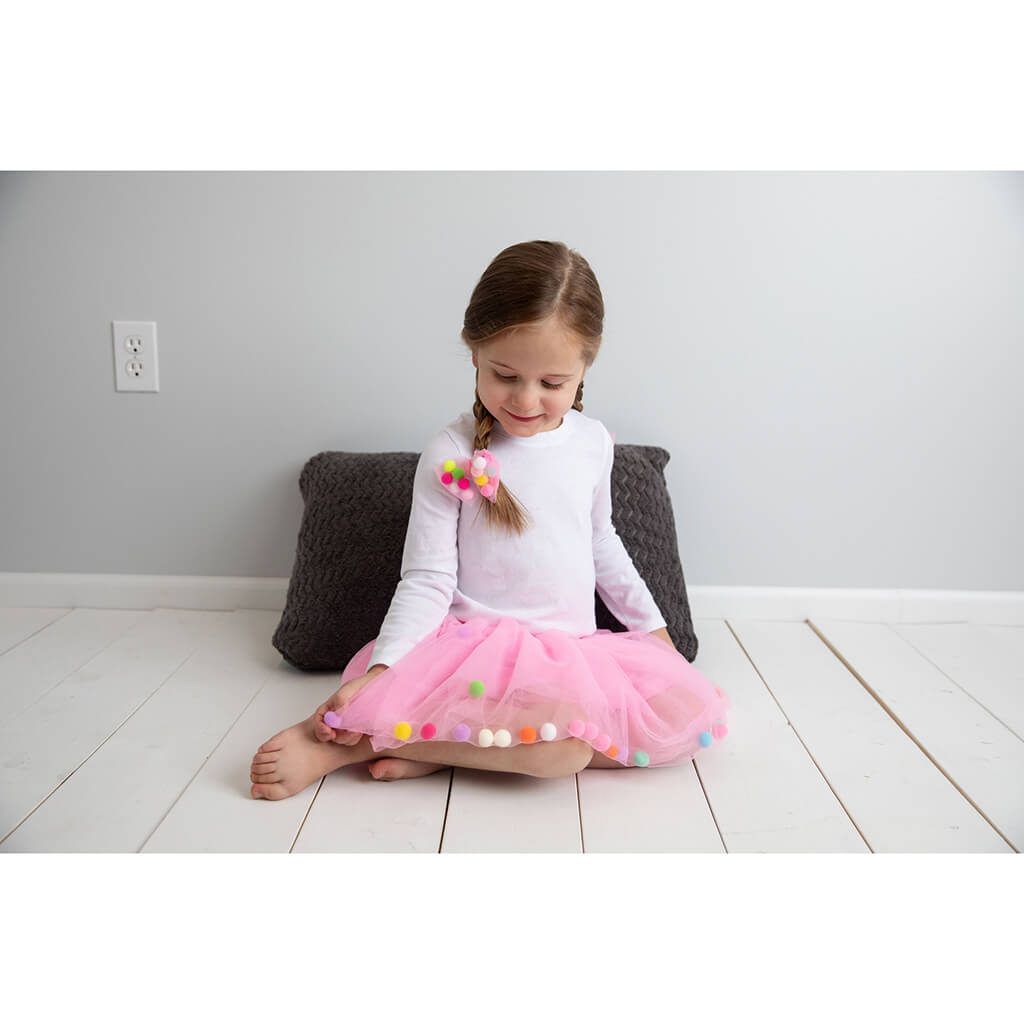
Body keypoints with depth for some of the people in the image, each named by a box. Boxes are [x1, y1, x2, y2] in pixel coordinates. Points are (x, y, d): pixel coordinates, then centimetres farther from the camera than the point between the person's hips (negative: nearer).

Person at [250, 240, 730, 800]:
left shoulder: (593, 443, 6)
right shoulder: (451, 453, -9)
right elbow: (427, 580, -9)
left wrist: (652, 626, 23)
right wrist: (381, 670, -22)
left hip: (577, 648, 7)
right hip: (481, 641, -6)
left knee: (694, 713, -18)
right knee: (564, 745, -35)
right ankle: (342, 741, -19)